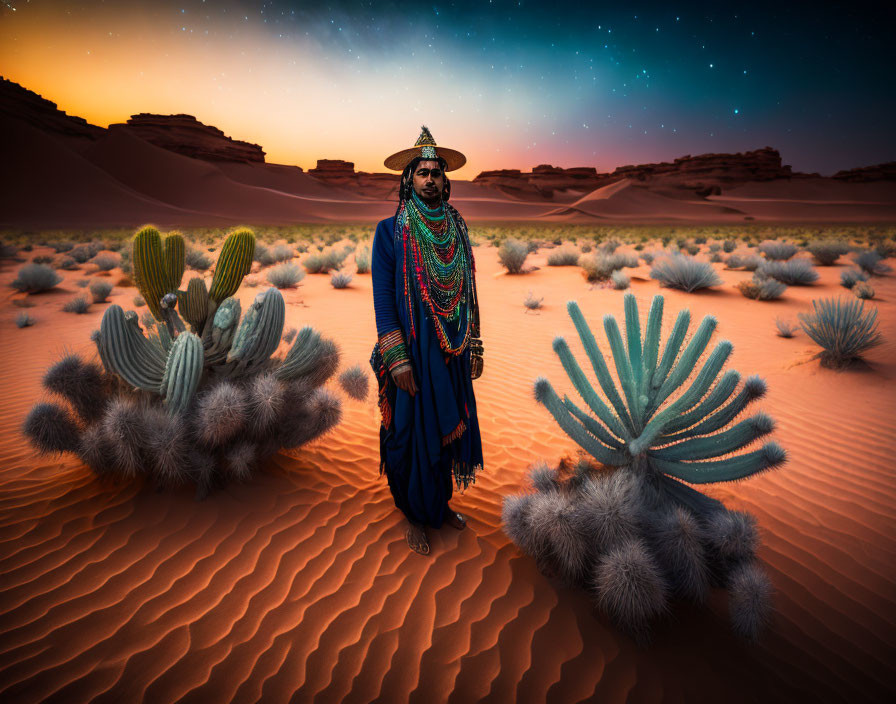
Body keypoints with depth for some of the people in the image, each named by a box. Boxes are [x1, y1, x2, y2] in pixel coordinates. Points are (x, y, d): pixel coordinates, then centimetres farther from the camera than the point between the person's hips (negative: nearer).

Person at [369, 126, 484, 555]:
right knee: (412, 434, 6)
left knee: (448, 427, 14)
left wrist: (475, 347, 9)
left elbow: (468, 292, 11)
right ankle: (413, 516, 27)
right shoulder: (390, 231, -5)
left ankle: (440, 505, 35)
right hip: (413, 352, -4)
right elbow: (382, 297, -10)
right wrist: (397, 360, -16)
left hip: (452, 354, 5)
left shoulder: (457, 229, 9)